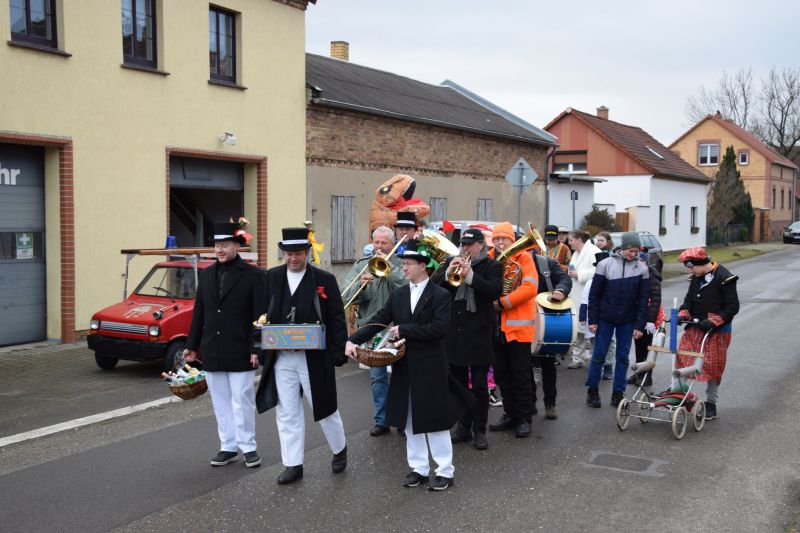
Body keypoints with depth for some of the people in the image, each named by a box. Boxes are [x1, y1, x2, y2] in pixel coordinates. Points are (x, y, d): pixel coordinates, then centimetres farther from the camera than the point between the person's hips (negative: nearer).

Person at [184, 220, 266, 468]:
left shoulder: (253, 275, -5)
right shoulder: (206, 275, 10)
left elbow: (260, 315, -7)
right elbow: (199, 313, 14)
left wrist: (256, 349, -12)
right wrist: (192, 345, 13)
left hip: (240, 353, -5)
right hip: (212, 352, 5)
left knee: (242, 401, 0)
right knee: (221, 402, 10)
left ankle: (248, 446, 13)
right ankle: (228, 447, 20)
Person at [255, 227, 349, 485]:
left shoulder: (324, 279, -4)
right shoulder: (272, 277, 4)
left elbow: (337, 319, -4)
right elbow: (263, 313, 10)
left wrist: (339, 353, -10)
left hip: (314, 356, -2)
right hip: (281, 357, 3)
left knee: (324, 407, 10)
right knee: (287, 413, 6)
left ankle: (339, 449, 34)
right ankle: (292, 464, 17)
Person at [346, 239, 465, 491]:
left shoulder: (440, 295, -8)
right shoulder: (398, 295, 8)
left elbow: (439, 328, -19)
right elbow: (378, 320, 2)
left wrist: (404, 330, -19)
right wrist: (354, 340, -11)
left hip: (430, 367, -6)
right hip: (404, 367, 6)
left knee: (434, 420, 0)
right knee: (410, 421, 12)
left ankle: (445, 471, 12)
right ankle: (419, 468, 23)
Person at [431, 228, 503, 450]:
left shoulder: (491, 266, -1)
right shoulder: (451, 262, 9)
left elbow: (495, 291, -17)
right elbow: (432, 284, -1)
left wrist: (470, 276, -26)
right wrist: (447, 273, -19)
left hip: (479, 334, -4)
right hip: (454, 332, 4)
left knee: (479, 385, 2)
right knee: (458, 383, 12)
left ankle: (479, 430, 10)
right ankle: (463, 426, 23)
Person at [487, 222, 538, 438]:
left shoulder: (523, 258, -4)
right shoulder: (488, 260, 8)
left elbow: (530, 288, -14)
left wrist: (502, 302, -16)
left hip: (518, 325, -5)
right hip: (496, 325, 5)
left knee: (521, 375, 1)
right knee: (501, 374, 11)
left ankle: (524, 418, 10)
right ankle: (510, 414, 22)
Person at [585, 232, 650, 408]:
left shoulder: (642, 269, 0)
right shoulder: (605, 264, -5)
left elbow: (643, 299, 1)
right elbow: (594, 294, -3)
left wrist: (640, 325, -5)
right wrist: (592, 320, -6)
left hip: (627, 321, 2)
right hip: (605, 319, -2)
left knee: (623, 357, 6)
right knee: (599, 355, 2)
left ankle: (618, 393, 15)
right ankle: (592, 390, 15)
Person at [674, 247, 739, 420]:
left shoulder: (723, 278, -13)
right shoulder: (696, 278, 8)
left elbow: (733, 307, -14)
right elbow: (689, 299, 14)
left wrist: (713, 321, -22)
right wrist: (683, 314, -6)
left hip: (717, 330, -6)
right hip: (695, 327, 6)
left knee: (713, 366, 3)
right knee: (682, 359, -2)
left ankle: (711, 404, 15)